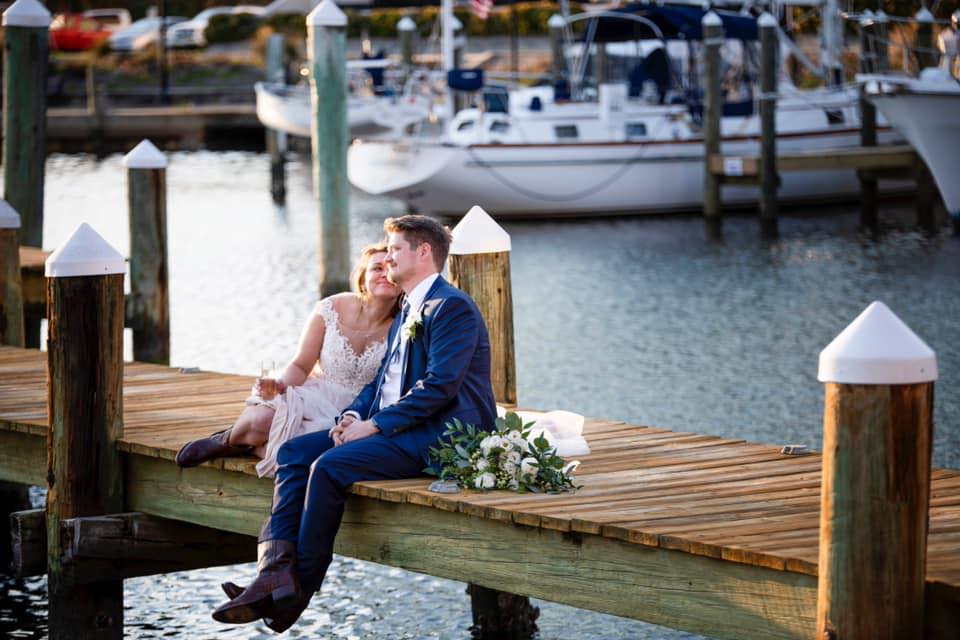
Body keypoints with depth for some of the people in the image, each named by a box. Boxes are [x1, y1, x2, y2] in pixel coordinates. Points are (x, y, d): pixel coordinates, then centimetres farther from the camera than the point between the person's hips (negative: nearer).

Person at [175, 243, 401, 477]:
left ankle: (248, 445, 2)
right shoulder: (331, 309, -7)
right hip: (314, 394, 1)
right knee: (263, 418, -33)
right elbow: (301, 366, -1)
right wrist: (279, 385, -22)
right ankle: (229, 439, 3)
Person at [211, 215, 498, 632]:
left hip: (438, 436, -10)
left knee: (329, 466, -25)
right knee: (294, 453, -4)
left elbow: (439, 385, -20)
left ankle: (299, 588, -15)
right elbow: (383, 379, 22)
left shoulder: (450, 307, -11)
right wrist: (353, 416, 0)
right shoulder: (408, 311, 22)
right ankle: (276, 571, -19)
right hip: (395, 428, 10)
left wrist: (374, 426, -19)